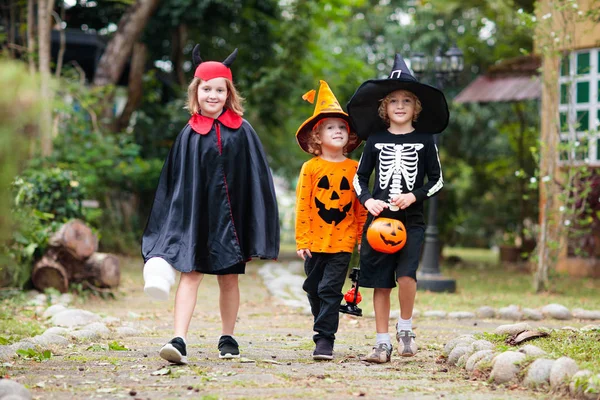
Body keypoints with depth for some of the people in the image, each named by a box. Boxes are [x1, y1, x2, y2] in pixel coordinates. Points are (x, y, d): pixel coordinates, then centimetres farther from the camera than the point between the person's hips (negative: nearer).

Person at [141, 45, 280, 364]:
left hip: (230, 215, 1)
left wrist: (257, 229, 0)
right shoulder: (189, 134, 3)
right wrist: (167, 229, 4)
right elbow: (174, 182, 7)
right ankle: (179, 341, -19)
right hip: (194, 214, -1)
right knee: (190, 275, -11)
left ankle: (227, 339, 26)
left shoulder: (241, 131, 2)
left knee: (229, 278, 10)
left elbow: (257, 178, 3)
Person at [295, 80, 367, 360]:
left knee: (330, 290, -9)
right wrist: (302, 240, -4)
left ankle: (325, 339, -7)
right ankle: (324, 333, 30)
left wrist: (362, 237, 5)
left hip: (342, 242, -1)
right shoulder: (311, 168, -1)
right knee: (314, 290, 11)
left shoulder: (354, 169, 3)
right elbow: (302, 206, -1)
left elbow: (361, 207, 7)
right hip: (315, 241, 1)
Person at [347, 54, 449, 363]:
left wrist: (414, 196, -10)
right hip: (378, 219, 2)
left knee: (406, 275, -19)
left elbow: (437, 181, 6)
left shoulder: (424, 141, 4)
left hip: (411, 220, -2)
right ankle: (382, 343, 11)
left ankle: (405, 329, 4)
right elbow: (360, 177, 11)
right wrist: (368, 200, -7)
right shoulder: (375, 140, 7)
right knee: (380, 283, 3)